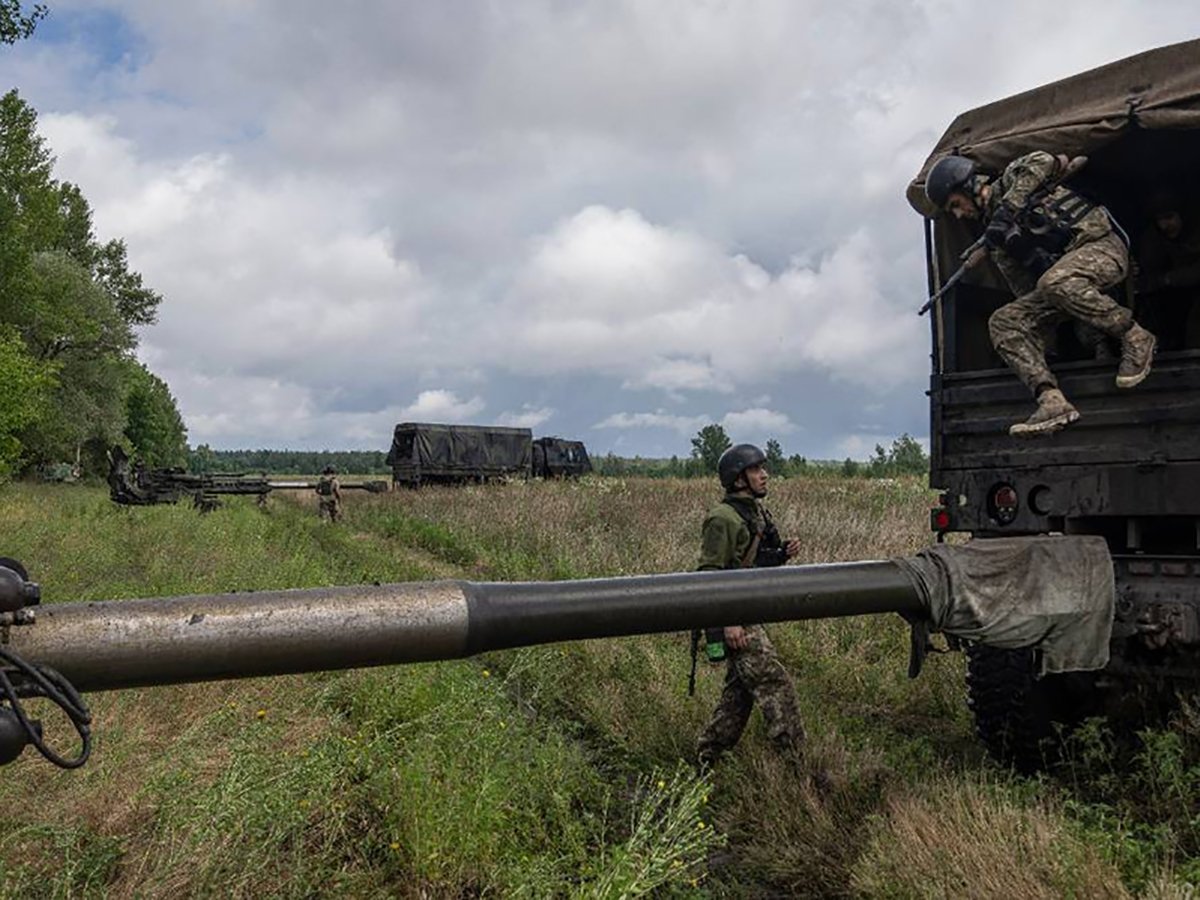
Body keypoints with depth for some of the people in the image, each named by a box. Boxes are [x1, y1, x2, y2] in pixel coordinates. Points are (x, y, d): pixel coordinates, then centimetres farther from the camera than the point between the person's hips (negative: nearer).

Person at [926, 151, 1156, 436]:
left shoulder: (1013, 178, 4)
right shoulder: (995, 237, 19)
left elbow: (1040, 162, -18)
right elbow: (1027, 292, 15)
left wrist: (1006, 211, -19)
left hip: (1101, 245, -7)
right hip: (1063, 273, 7)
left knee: (1055, 283, -37)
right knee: (1003, 322, -10)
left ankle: (1134, 337, -16)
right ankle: (1052, 402, -23)